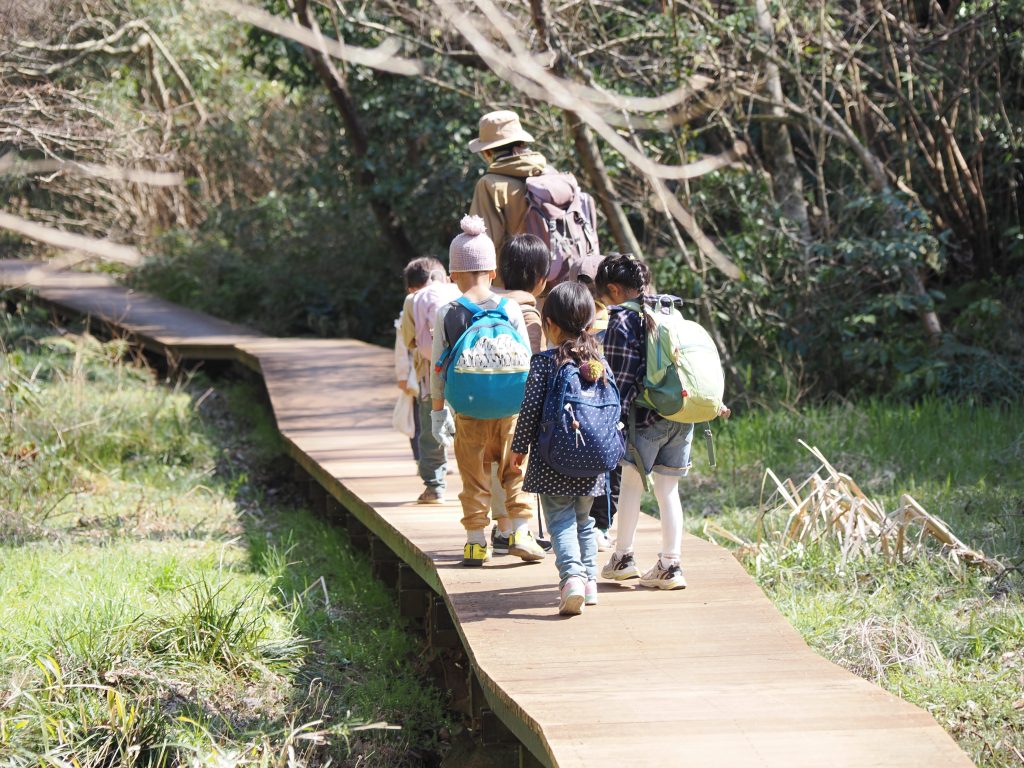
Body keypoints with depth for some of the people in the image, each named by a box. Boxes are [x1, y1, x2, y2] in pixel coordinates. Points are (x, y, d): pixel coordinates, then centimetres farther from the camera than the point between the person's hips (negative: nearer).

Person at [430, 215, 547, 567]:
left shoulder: (446, 314, -4)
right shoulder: (510, 309, -3)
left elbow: (437, 368, -1)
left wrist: (438, 411, 7)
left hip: (467, 410, 0)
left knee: (473, 475, 7)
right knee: (515, 471, 11)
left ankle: (476, 541, 10)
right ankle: (520, 532, 6)